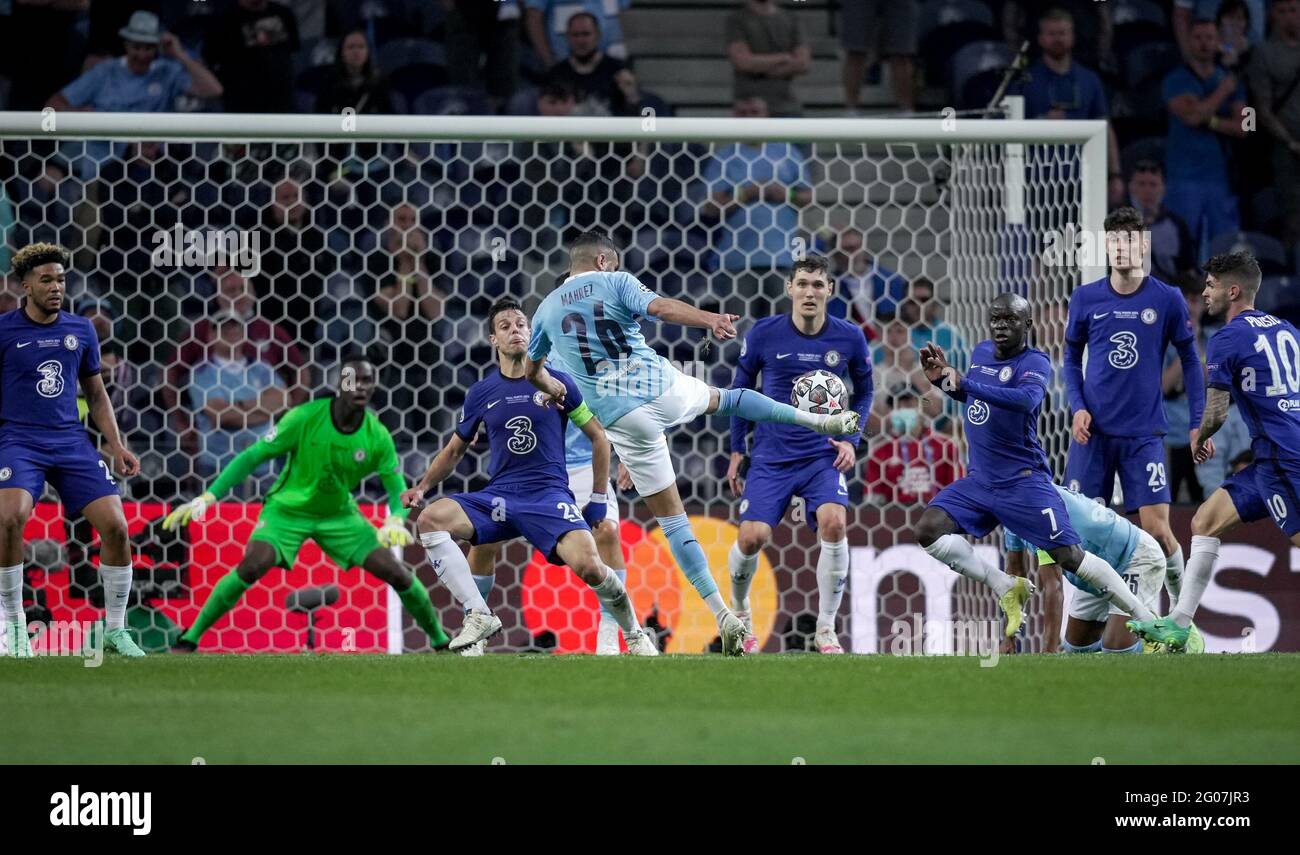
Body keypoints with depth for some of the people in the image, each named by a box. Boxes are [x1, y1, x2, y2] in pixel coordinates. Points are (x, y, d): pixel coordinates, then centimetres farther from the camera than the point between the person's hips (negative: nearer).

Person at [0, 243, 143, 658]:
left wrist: (116, 446, 10)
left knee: (115, 526, -10)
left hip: (71, 440, 4)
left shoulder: (81, 330, 10)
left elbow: (96, 394, 19)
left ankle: (115, 629, 8)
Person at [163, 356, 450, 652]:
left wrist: (395, 520, -31)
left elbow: (397, 488, -7)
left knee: (395, 572, -8)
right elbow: (252, 457, -17)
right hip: (287, 508, -3)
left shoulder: (376, 436, -14)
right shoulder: (305, 418, -21)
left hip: (339, 513, 3)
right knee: (251, 566, -27)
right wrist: (207, 498, -23)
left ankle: (439, 639, 14)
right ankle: (189, 639, -16)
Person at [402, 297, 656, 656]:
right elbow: (455, 449, 22)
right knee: (430, 519, -24)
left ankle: (635, 635, 0)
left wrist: (599, 501, 7)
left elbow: (598, 437, 10)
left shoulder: (557, 383, 2)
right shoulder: (481, 393, 9)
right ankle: (479, 616, -23)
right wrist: (422, 487, 7)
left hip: (549, 494, -3)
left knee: (588, 565, -29)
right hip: (497, 496, 3)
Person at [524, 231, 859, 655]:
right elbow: (661, 308, -19)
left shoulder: (546, 310, 12)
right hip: (665, 389, -1)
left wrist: (554, 389, 48)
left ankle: (722, 615, -3)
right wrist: (709, 319, -30)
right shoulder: (615, 283, 2)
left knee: (671, 520, 5)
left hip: (623, 421, 1)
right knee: (728, 398, 34)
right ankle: (824, 421, 34)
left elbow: (531, 370, 27)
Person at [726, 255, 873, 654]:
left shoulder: (849, 338, -3)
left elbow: (864, 392, 13)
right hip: (771, 455, 0)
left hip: (823, 454, 0)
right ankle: (739, 611, 20)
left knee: (834, 524, -25)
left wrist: (851, 439, 0)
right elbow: (740, 388, 9)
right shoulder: (763, 334, -6)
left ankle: (826, 631, -11)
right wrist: (737, 449, 8)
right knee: (752, 537, -14)